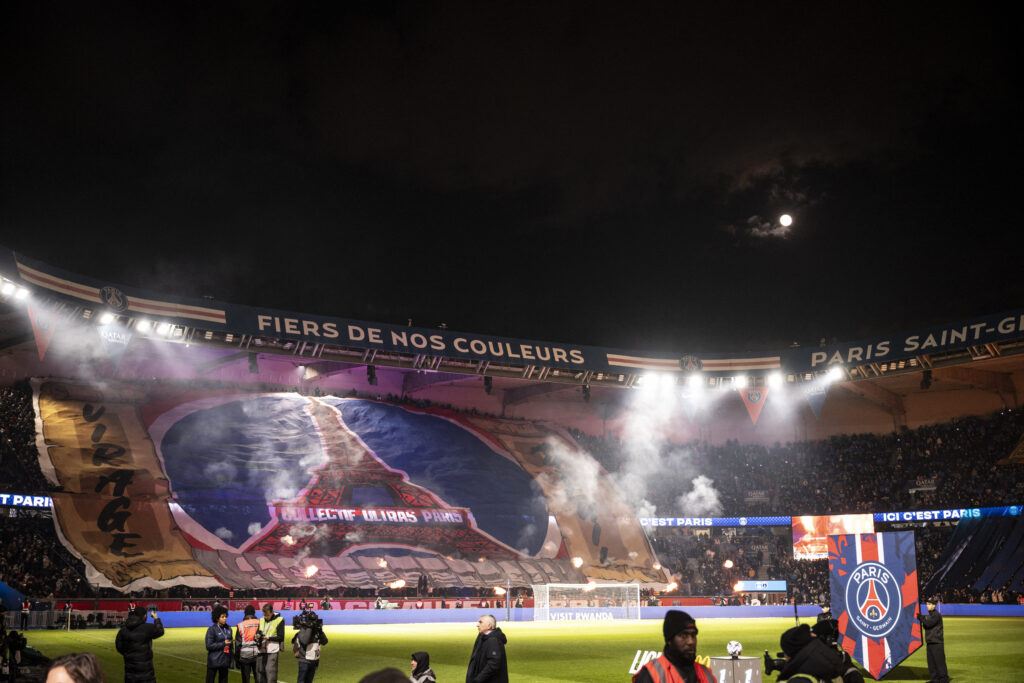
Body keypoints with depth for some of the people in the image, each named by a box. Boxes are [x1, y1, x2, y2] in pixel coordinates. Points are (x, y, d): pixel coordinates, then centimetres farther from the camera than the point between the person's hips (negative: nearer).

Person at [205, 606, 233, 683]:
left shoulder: (228, 629, 9)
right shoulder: (212, 629, -8)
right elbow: (209, 646, -13)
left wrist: (231, 659, 11)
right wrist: (223, 644, -16)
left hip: (225, 661, 5)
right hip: (214, 661, -5)